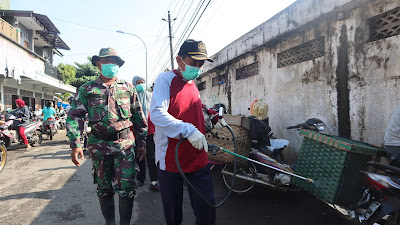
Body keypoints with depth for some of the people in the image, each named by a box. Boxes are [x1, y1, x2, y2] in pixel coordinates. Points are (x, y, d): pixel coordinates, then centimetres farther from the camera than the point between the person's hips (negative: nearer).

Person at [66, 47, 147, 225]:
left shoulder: (128, 88, 8)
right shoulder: (87, 89, 5)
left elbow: (139, 117, 10)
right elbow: (75, 116, 1)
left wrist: (142, 143, 7)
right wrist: (75, 144, -10)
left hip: (125, 143, 0)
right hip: (99, 145, 1)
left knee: (127, 187, -2)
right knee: (104, 188, 13)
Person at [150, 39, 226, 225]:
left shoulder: (193, 85, 12)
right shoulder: (166, 79, -8)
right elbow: (157, 114, -23)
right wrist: (189, 130, -30)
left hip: (198, 159, 5)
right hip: (170, 159, -5)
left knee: (207, 208, 7)